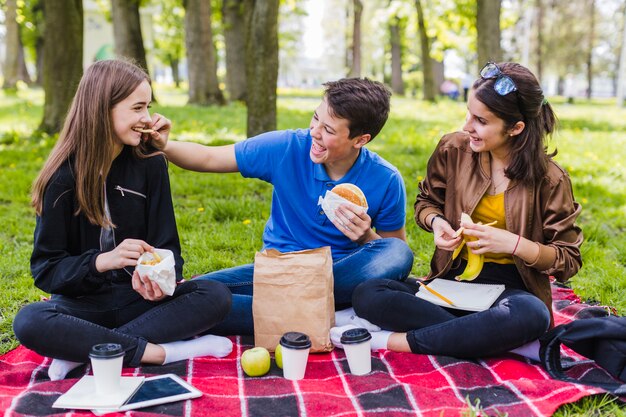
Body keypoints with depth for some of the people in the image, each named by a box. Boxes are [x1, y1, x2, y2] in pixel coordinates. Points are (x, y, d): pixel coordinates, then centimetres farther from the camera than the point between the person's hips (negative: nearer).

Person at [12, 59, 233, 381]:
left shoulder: (150, 164, 0)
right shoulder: (64, 176, -7)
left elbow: (166, 246, 0)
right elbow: (45, 268, -9)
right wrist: (102, 261, -29)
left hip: (137, 298, 3)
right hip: (81, 303, -2)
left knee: (216, 296, -23)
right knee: (28, 322, -33)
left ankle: (84, 348, -25)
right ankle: (158, 351, -27)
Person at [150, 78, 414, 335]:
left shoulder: (385, 181, -10)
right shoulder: (286, 148, -9)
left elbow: (396, 253, 1)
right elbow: (208, 158, 1)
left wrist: (367, 237, -20)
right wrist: (164, 146, -18)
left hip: (344, 272, 0)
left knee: (397, 255, -34)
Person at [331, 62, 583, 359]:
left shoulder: (549, 179, -8)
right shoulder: (453, 150, -2)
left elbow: (569, 261, -4)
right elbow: (426, 201, 15)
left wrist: (512, 243, -20)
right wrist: (436, 221, -9)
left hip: (510, 287, -3)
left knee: (531, 315, -41)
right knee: (366, 295, -23)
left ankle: (393, 340, -29)